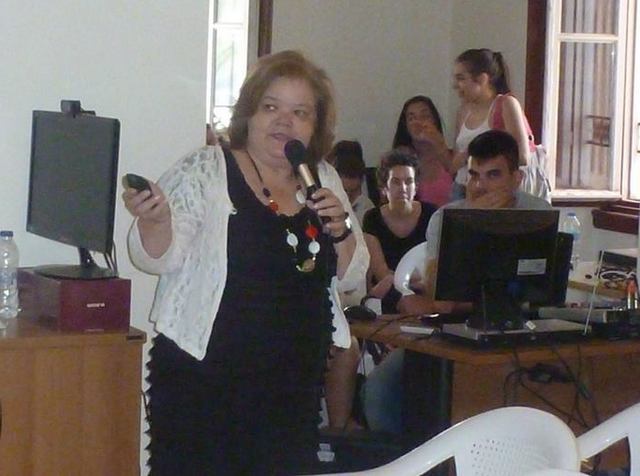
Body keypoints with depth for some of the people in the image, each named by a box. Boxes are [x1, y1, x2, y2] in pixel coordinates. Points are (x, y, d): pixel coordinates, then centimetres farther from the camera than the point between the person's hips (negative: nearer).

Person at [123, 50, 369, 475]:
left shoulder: (324, 180, 11)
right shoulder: (205, 171, -3)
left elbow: (351, 275, 14)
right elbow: (161, 258, -10)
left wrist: (340, 230, -5)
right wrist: (154, 220, -31)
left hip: (295, 384, 5)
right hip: (203, 379, -4)